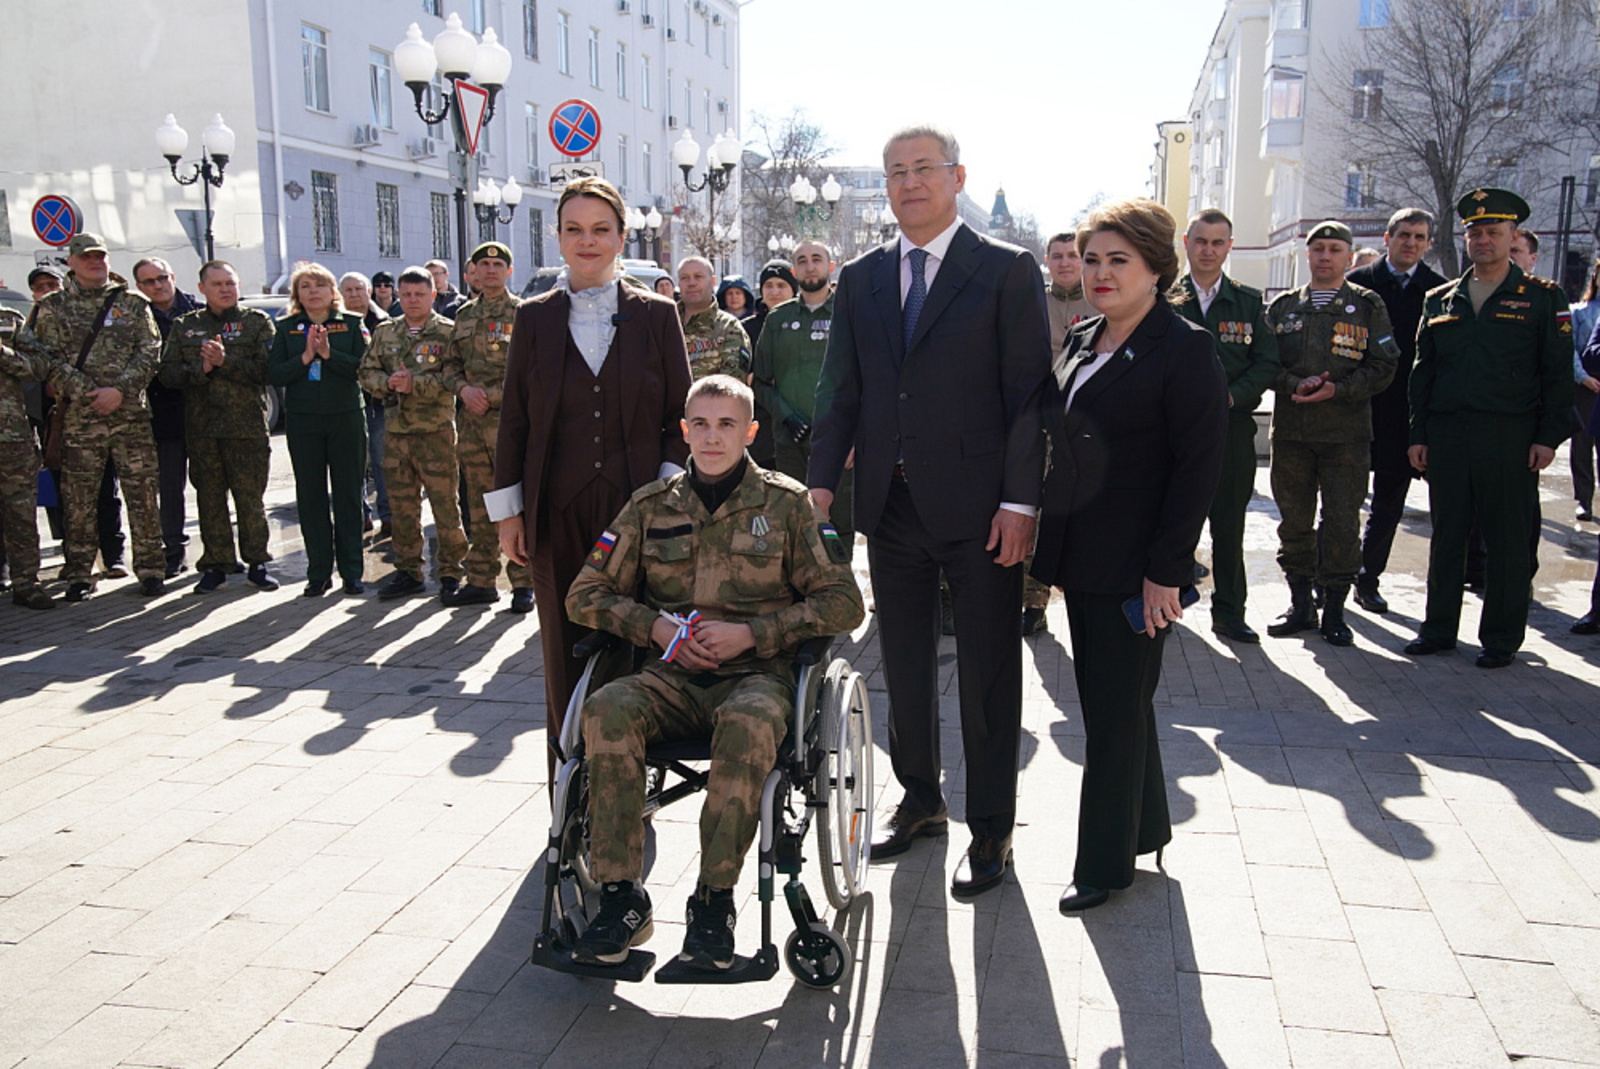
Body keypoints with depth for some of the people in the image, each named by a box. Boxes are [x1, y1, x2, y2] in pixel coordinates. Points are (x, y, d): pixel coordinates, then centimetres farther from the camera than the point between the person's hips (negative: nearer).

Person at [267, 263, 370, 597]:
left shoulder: (352, 324, 4)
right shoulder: (287, 328, 9)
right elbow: (273, 374, -1)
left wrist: (328, 354, -17)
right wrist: (304, 358, -14)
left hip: (346, 419, -1)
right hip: (302, 422, 2)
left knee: (348, 496, 2)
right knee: (310, 497, 3)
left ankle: (351, 571, 9)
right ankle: (318, 573, 11)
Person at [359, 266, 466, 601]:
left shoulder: (447, 332, -1)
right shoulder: (384, 333, 15)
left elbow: (453, 378, -11)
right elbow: (367, 373, 12)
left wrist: (414, 384, -19)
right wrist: (388, 383, -8)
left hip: (436, 429, -5)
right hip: (395, 429, 5)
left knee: (444, 504, -3)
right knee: (401, 506, 10)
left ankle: (450, 571, 7)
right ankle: (408, 571, 20)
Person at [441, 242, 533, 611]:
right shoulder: (464, 315, 17)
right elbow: (453, 364, 20)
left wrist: (490, 396, -12)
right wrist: (464, 389, -1)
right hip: (470, 420, 6)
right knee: (479, 506, 10)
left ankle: (523, 583, 1)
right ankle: (481, 581, 17)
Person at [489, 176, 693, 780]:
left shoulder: (655, 315, 5)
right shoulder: (534, 318, 8)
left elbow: (681, 414, 6)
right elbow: (514, 419, 9)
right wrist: (508, 512, 5)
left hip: (636, 505, -1)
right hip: (559, 514, 1)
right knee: (565, 651, 5)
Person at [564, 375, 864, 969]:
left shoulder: (786, 503, 6)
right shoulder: (651, 506, 12)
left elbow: (843, 602, 3)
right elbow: (585, 595, 15)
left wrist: (750, 633, -8)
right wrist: (654, 626, -3)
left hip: (757, 674, -2)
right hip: (672, 676, 3)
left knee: (748, 724, -37)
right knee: (606, 711, -29)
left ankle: (715, 900, -24)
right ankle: (621, 899, -22)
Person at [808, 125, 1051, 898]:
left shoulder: (1007, 270, -2)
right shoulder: (860, 279, 11)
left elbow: (1029, 392, -6)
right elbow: (840, 389, 9)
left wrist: (1020, 500, -13)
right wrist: (822, 483, -2)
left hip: (977, 507, -4)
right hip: (890, 502, 5)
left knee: (988, 673, 5)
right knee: (904, 664, 15)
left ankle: (990, 829, 19)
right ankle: (920, 799, 33)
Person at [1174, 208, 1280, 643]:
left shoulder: (1249, 302, 11)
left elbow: (1267, 363, 5)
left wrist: (1230, 396, -10)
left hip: (1231, 425, 2)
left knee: (1230, 524, 6)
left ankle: (1229, 611, 16)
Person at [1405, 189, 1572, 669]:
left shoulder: (1542, 297, 3)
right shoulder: (1441, 299, 12)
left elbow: (1558, 374, 0)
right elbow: (1423, 372, 13)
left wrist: (1549, 436, -8)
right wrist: (1418, 434, 6)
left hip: (1509, 438, -3)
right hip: (1446, 433, 3)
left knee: (1508, 539, 3)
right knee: (1446, 534, 9)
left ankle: (1502, 638, 13)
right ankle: (1439, 628, 20)